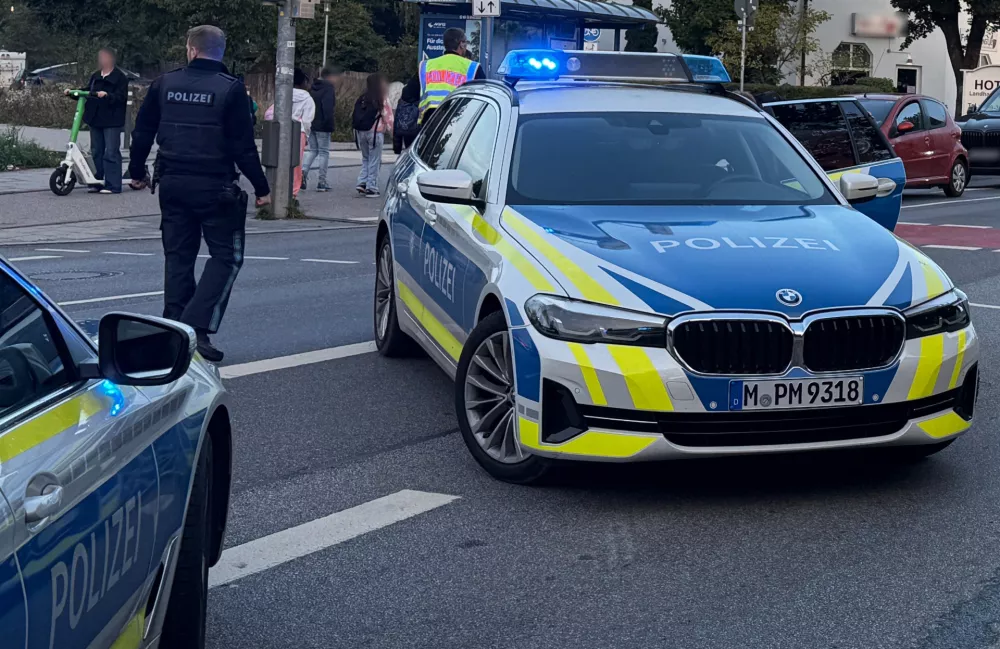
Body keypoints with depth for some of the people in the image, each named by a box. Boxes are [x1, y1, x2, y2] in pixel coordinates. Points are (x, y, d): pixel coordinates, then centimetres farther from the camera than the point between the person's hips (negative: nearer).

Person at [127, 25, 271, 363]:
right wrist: (261, 188, -1)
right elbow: (243, 146, -9)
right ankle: (197, 326, -10)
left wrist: (137, 172, 24)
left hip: (172, 183, 4)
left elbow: (142, 133, 10)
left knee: (178, 255, 14)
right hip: (214, 186, -4)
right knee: (226, 256, 3)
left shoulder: (164, 84, 5)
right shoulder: (231, 89, -8)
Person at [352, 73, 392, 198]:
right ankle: (371, 188, 2)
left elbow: (355, 117, 8)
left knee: (365, 158, 19)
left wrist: (356, 132, 15)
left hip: (360, 132, 5)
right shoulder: (382, 100, -7)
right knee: (374, 161, 2)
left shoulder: (362, 99, 7)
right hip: (375, 132, -5)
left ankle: (362, 182, 7)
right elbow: (388, 117, -8)